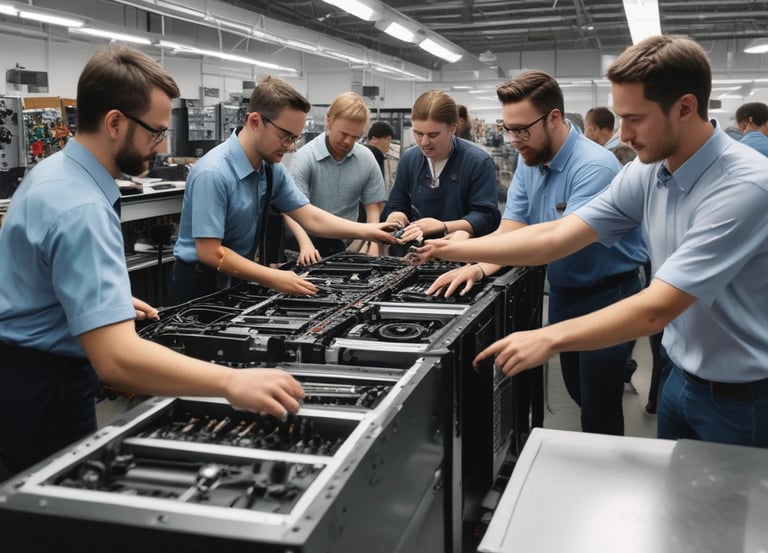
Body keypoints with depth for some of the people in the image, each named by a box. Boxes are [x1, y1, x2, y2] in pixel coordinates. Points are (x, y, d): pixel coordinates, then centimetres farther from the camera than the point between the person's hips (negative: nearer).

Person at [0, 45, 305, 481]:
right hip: (45, 387, -10)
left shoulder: (55, 170, 3)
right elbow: (115, 357, -41)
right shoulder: (82, 209, -31)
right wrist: (231, 383, -47)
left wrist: (109, 300, 18)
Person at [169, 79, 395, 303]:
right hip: (200, 285, -7)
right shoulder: (212, 173, -24)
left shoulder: (273, 169, -1)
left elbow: (309, 217, -1)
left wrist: (365, 231, -12)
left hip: (237, 279, 7)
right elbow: (210, 253, -25)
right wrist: (273, 278, -26)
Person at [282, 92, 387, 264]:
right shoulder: (305, 157, -10)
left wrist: (374, 250, -6)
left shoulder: (367, 159, 0)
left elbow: (373, 207, 8)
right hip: (309, 239, -2)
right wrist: (306, 243, -35)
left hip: (346, 243, 3)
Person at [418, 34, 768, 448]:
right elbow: (556, 237, -5)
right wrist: (455, 249, -9)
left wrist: (549, 339, -30)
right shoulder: (647, 172, -5)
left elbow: (657, 309, -31)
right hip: (681, 377, 6)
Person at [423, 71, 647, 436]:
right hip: (562, 292, 8)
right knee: (578, 395, 22)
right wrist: (480, 267, -26)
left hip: (607, 295, -8)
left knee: (599, 412, 1)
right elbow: (511, 229, -4)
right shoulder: (530, 161, 1)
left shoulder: (594, 166, -26)